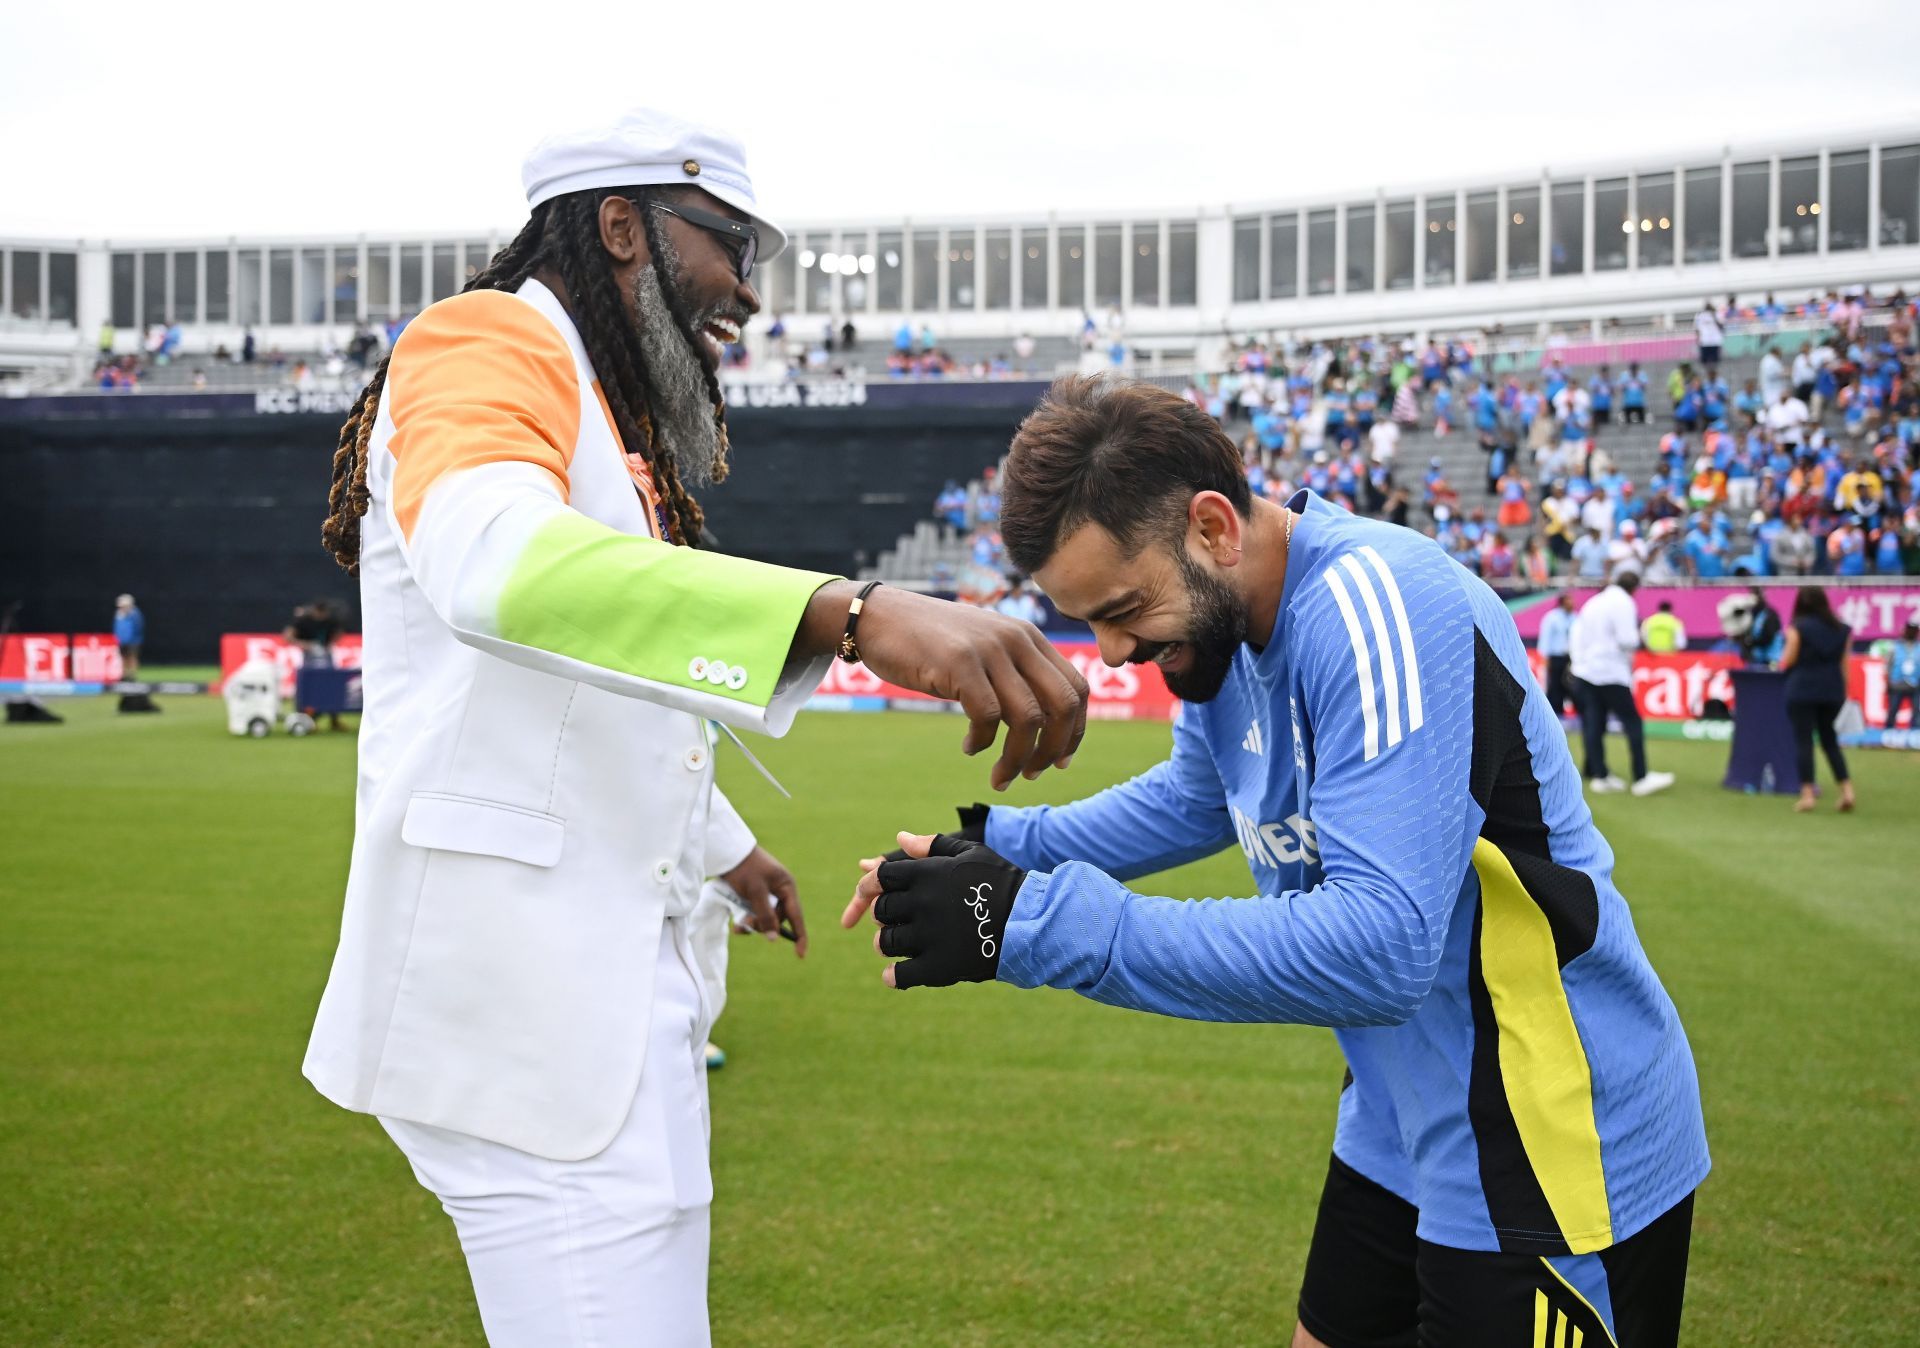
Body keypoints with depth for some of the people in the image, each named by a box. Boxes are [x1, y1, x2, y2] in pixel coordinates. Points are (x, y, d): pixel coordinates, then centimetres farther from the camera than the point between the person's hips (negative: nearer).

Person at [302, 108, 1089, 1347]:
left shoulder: (609, 416, 20)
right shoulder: (490, 346, -12)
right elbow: (495, 562, -36)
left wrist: (724, 844, 44)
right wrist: (850, 613, -47)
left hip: (615, 994, 11)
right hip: (524, 1000, -10)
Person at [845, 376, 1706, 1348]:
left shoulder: (1374, 611, -28)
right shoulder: (1222, 616, 0)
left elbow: (1379, 949, -36)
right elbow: (1192, 798, 21)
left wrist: (1040, 923, -35)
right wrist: (1000, 846, 5)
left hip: (1552, 1151, -9)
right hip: (1406, 1126, 9)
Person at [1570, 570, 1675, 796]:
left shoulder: (1592, 603, 15)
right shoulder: (1623, 603, -8)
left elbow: (1577, 635, 16)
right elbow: (1627, 640, -16)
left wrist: (1578, 660, 17)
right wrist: (1638, 636, 3)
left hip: (1585, 672, 8)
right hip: (1611, 674, -8)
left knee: (1594, 726, 5)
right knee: (1633, 723, -2)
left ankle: (1599, 776, 5)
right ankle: (1641, 778, -3)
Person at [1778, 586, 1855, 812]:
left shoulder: (1798, 628, -8)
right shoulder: (1841, 629, 6)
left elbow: (1787, 662, -8)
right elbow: (1844, 664, 9)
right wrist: (1843, 689, 16)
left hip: (1802, 690, -4)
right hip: (1833, 691, 5)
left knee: (1803, 741, 0)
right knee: (1829, 739, 15)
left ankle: (1807, 793, -4)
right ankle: (1846, 788, 5)